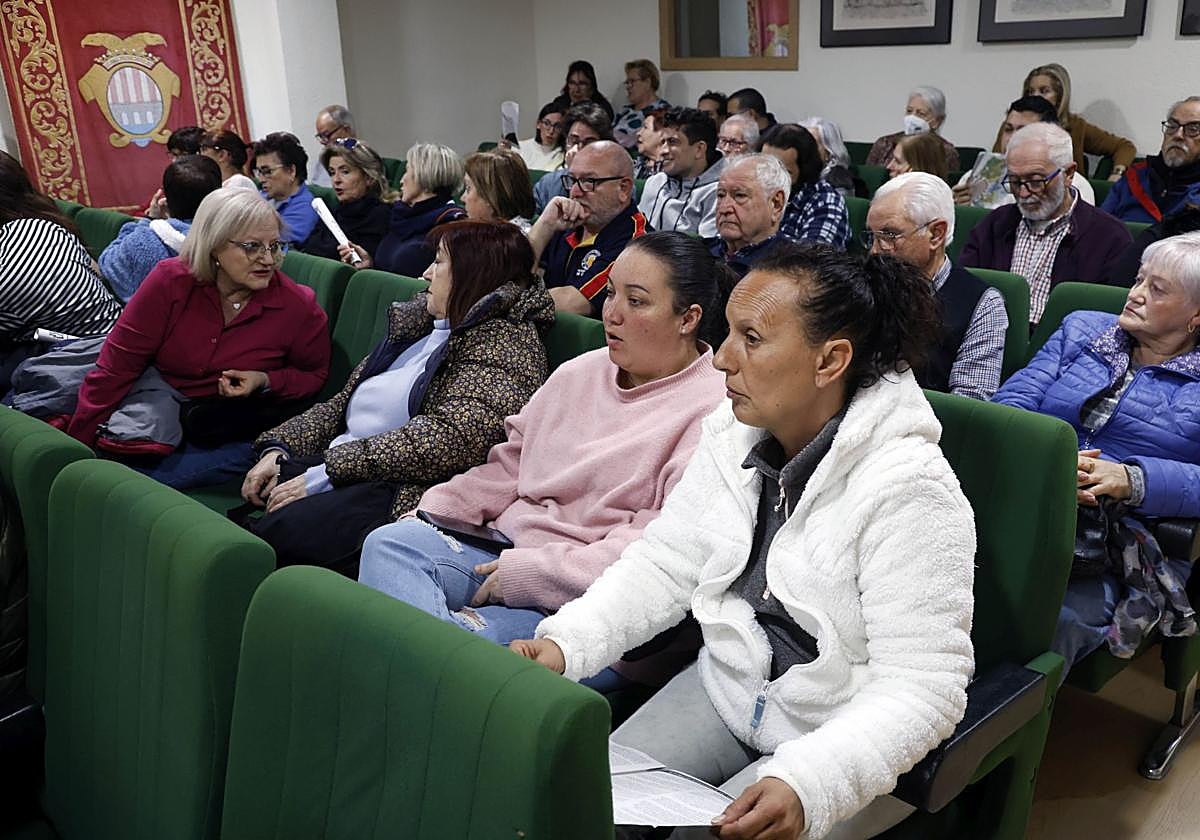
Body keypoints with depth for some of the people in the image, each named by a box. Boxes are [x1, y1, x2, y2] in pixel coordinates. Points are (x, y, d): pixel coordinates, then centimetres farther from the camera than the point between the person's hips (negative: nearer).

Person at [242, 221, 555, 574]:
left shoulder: (506, 340, -6)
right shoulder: (420, 322, 22)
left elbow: (448, 438, -20)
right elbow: (343, 402, 21)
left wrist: (324, 475, -19)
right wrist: (278, 449, 4)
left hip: (406, 494, -8)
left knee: (278, 532, -29)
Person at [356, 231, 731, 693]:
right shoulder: (580, 373, 15)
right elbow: (509, 466, 20)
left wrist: (532, 573, -20)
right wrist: (433, 512, 4)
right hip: (509, 547, 8)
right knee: (388, 544, -17)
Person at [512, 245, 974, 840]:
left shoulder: (910, 493, -25)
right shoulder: (731, 435, -5)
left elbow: (923, 687, -25)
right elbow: (663, 566, -1)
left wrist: (807, 784, -39)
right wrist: (565, 642, -17)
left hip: (845, 740, -5)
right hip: (726, 690, 5)